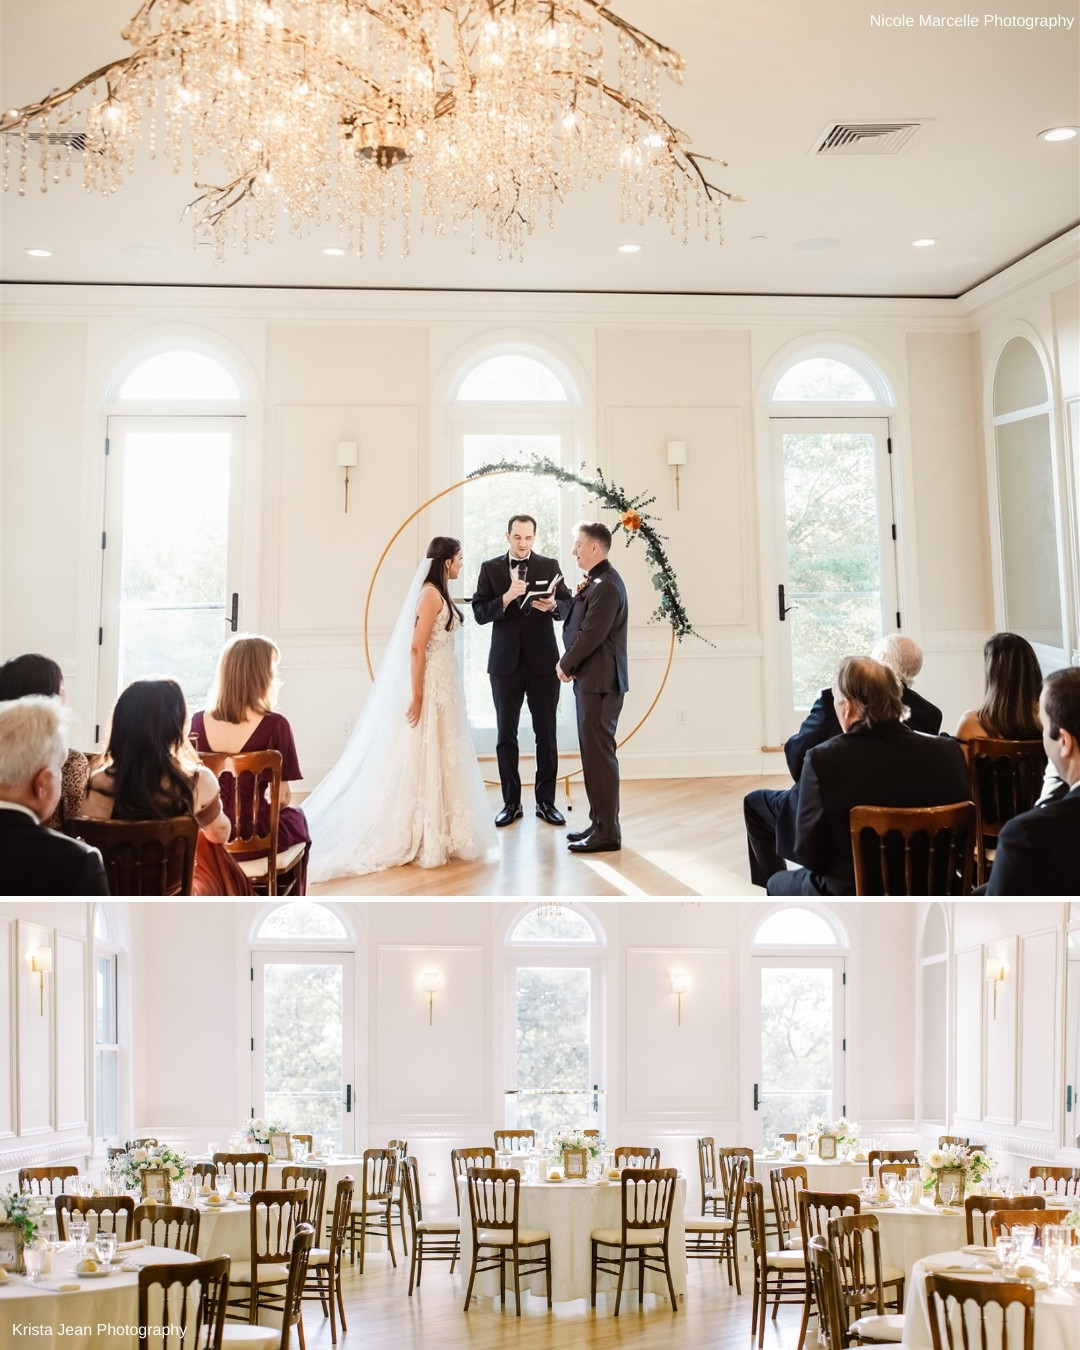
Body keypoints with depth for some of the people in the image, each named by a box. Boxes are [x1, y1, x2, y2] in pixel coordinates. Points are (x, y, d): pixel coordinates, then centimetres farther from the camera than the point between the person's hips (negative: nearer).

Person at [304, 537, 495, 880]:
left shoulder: (439, 593, 12)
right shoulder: (431, 594, -16)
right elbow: (417, 647, -20)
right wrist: (416, 695, -22)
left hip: (442, 684, 10)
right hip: (431, 685, -10)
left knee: (439, 758, 12)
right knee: (426, 760, -4)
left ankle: (436, 834, 19)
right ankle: (426, 840, 2)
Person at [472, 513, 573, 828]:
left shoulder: (549, 566, 3)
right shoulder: (490, 568, 3)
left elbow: (568, 606, -1)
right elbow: (479, 613, -4)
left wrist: (552, 605, -23)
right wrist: (506, 598, -20)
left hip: (542, 660, 0)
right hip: (505, 662, 1)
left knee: (546, 733, 4)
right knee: (506, 734, 6)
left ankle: (546, 801, 13)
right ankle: (511, 802, 15)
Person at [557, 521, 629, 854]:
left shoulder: (605, 585, -16)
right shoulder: (596, 582, 16)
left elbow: (591, 634, -21)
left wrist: (566, 664, -9)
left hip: (600, 681, -10)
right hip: (591, 680, 10)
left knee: (599, 754, -7)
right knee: (594, 753, 13)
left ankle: (607, 832, -3)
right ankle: (600, 822, 20)